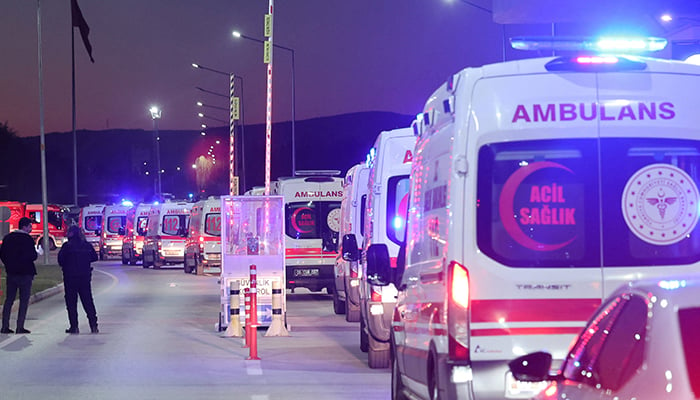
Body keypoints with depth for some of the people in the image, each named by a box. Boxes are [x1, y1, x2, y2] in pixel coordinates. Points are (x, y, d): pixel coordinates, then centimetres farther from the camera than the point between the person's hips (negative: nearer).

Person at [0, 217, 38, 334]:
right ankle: (20, 327, -5)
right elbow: (32, 256, -17)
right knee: (24, 300, 0)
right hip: (25, 273, -6)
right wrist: (37, 253, 3)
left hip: (11, 272, 6)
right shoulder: (27, 239, -12)